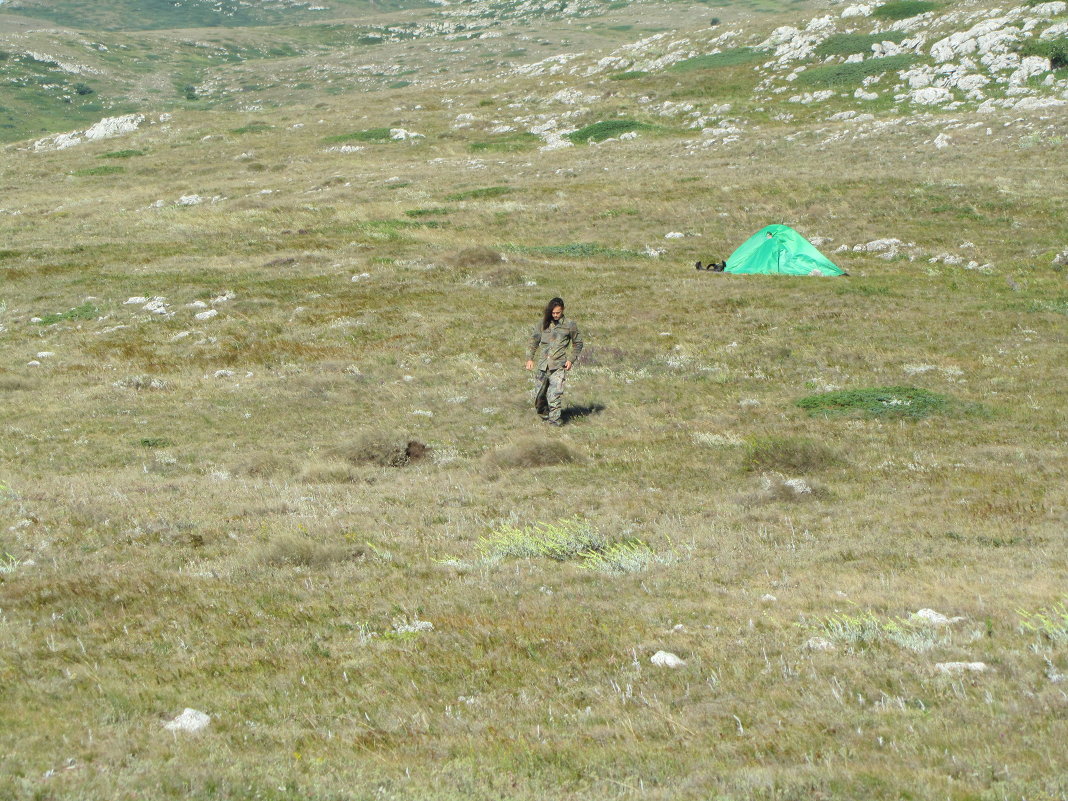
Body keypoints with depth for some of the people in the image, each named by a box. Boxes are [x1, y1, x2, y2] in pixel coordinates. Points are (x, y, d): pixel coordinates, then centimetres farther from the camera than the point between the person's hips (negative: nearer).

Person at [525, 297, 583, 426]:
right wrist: (530, 358, 10)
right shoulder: (544, 323, 8)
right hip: (543, 364, 3)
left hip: (559, 365, -3)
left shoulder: (569, 325, 1)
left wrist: (571, 359, 0)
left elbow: (578, 343, 11)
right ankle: (544, 412, 31)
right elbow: (534, 340, 17)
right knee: (540, 393, 8)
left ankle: (554, 418, -8)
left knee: (555, 392, -13)